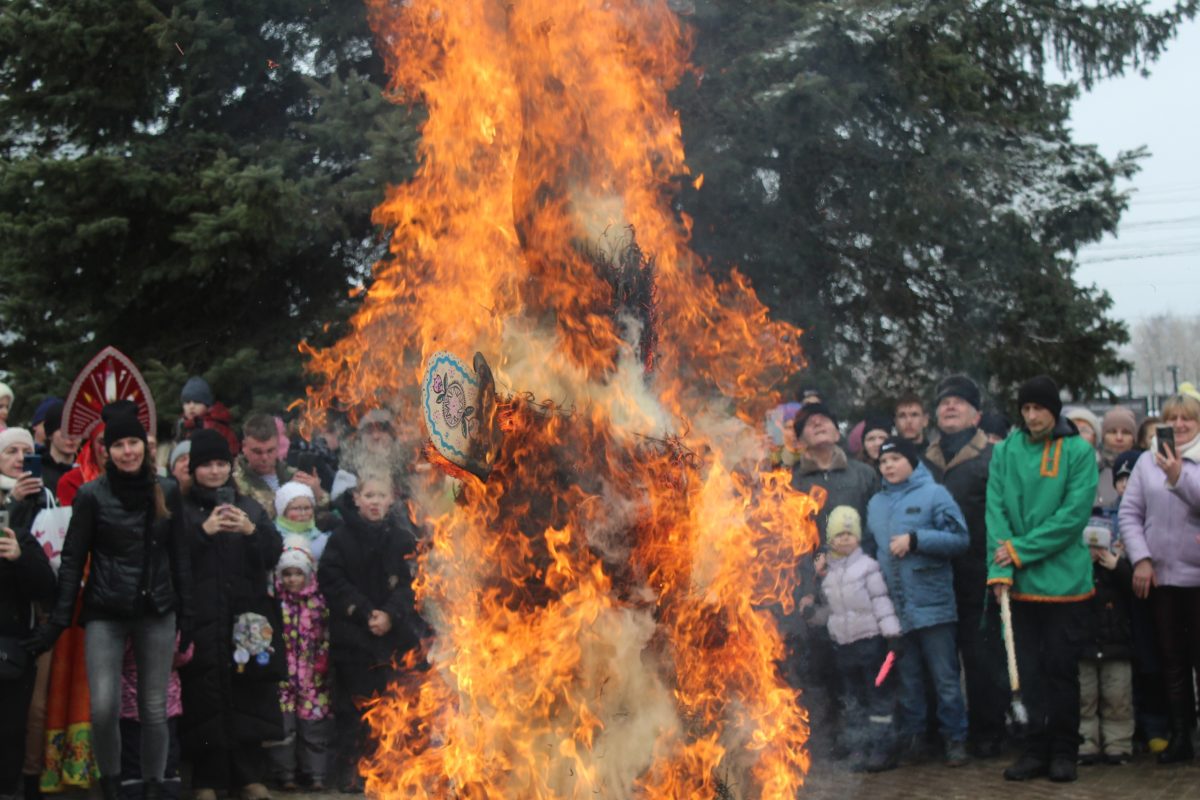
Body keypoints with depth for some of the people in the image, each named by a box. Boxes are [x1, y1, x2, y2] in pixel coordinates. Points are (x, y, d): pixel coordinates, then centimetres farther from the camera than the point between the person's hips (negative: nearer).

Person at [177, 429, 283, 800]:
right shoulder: (181, 508, 4)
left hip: (246, 616, 3)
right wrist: (203, 530, -18)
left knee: (248, 696, 2)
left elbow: (274, 553, 4)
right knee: (205, 699, -5)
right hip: (201, 619, -2)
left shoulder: (249, 507, 13)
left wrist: (251, 530, -12)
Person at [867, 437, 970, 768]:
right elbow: (870, 548, 19)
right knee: (907, 680, 12)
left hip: (932, 604, -5)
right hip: (893, 608, 5)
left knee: (945, 678, 1)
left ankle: (954, 738, 10)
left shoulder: (934, 494, -2)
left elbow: (960, 539, -9)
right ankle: (911, 738, 19)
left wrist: (915, 539, -15)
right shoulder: (875, 503, 15)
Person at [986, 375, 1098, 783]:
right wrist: (999, 568, -13)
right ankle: (1036, 749, 16)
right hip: (1021, 582, 2)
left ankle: (1064, 751, 15)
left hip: (1065, 579, -2)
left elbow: (1074, 514, -12)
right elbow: (996, 510, -2)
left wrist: (1021, 549, -16)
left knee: (1062, 669, 4)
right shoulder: (1005, 452, 4)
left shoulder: (1079, 451, -3)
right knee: (1030, 671, 8)